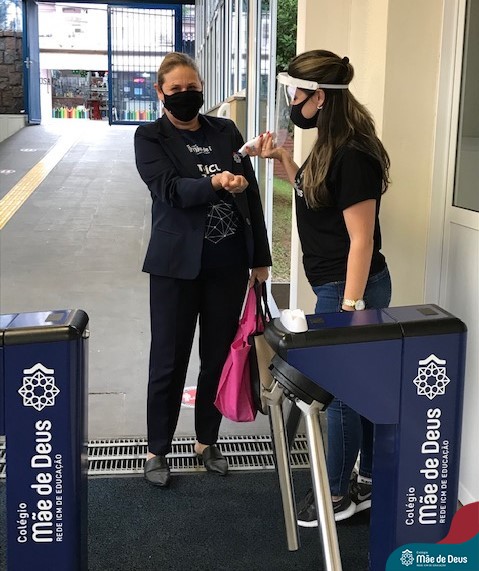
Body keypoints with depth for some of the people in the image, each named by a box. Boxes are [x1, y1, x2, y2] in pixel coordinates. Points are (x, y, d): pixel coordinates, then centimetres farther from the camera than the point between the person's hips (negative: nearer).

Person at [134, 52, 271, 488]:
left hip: (229, 264, 3)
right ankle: (157, 450, 22)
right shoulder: (150, 138, -2)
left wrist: (260, 257, 7)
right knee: (169, 361, 5)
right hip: (177, 265, -3)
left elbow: (251, 195, 9)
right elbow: (170, 189, -18)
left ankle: (207, 441, 30)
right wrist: (214, 183, -36)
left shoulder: (225, 131, 7)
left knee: (219, 357, 12)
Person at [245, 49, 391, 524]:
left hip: (349, 288, -9)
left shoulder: (353, 155, -20)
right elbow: (312, 195, 25)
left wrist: (350, 306, -20)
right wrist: (281, 157, 14)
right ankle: (370, 483, 31)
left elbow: (361, 239, -21)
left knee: (339, 390, 4)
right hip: (340, 287, 9)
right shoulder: (330, 146, 9)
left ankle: (338, 497, 21)